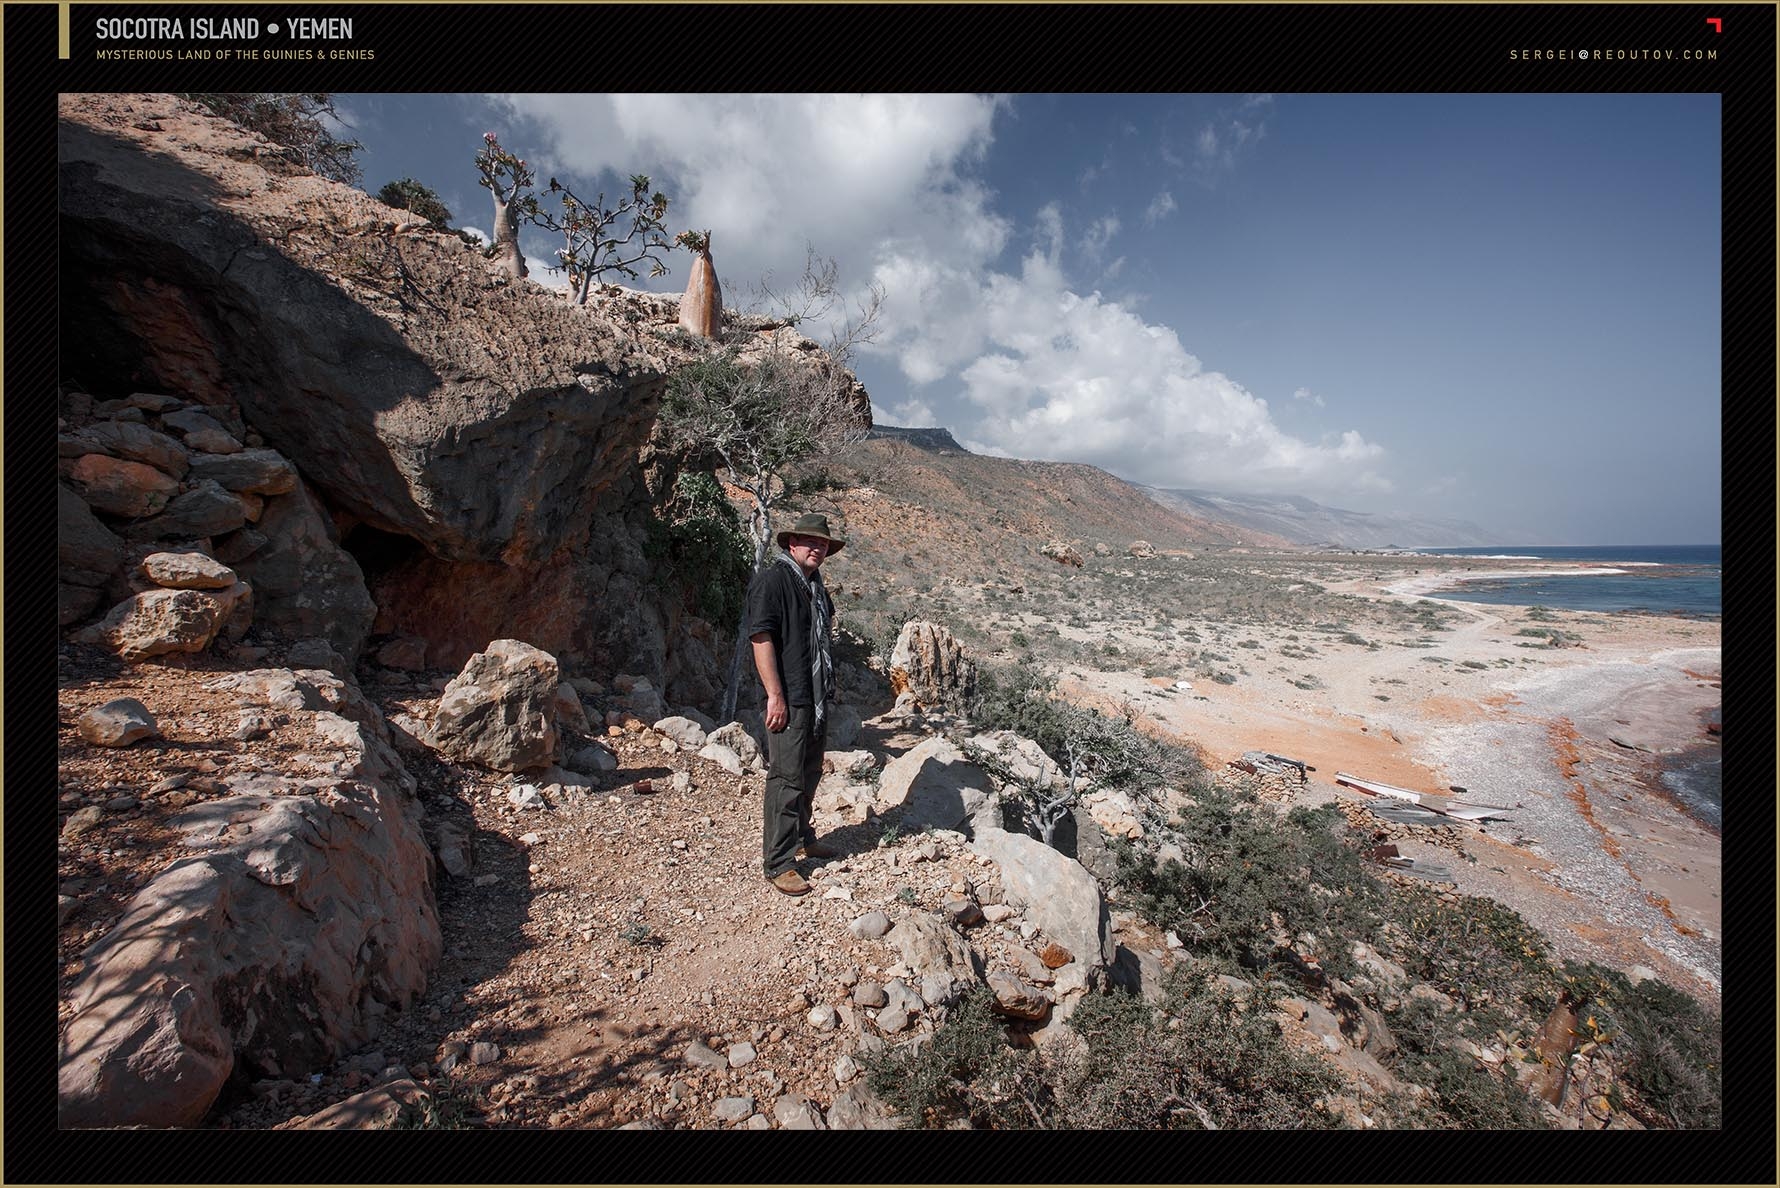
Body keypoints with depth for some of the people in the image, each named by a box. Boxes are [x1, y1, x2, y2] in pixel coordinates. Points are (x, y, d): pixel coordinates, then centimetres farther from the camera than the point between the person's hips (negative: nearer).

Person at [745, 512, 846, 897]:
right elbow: (761, 638, -19)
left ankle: (801, 837, 39)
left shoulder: (814, 584, 14)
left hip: (817, 697, 9)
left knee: (809, 773, 21)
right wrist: (775, 696, -22)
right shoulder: (771, 580, -13)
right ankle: (778, 863, 9)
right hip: (789, 699, -9)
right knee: (786, 778, -3)